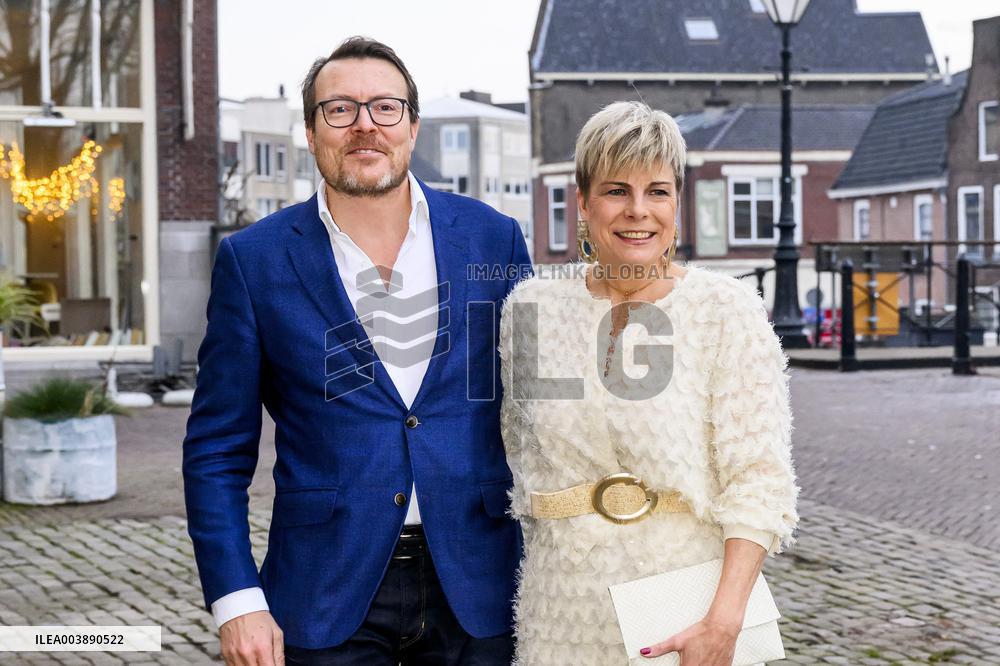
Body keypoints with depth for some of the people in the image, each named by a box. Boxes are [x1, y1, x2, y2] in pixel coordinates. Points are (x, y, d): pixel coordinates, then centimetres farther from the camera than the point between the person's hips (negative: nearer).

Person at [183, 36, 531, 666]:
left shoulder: (494, 238, 3)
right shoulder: (254, 260, -2)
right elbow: (218, 450, 0)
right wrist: (236, 601, -8)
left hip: (476, 584, 2)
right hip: (328, 596, -1)